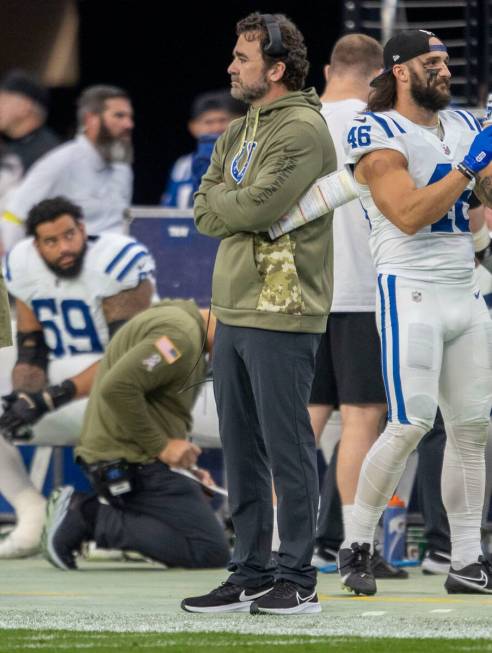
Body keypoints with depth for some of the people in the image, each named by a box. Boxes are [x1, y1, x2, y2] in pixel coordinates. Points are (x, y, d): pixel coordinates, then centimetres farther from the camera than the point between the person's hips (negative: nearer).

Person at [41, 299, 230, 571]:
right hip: (132, 464, -11)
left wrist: (182, 462, 10)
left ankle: (84, 508, 7)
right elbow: (118, 386, -26)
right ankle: (93, 519, -13)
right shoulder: (180, 334, -16)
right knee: (211, 552, -15)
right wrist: (161, 446, -18)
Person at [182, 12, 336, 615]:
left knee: (286, 448, -5)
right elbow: (204, 212, 11)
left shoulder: (302, 131, -10)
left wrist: (219, 199, -2)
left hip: (281, 316, -9)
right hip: (233, 311, 9)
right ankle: (250, 575, 16)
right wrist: (238, 206, -8)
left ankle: (296, 579, -1)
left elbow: (257, 205, -20)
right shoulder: (237, 135, 18)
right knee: (242, 450, 11)